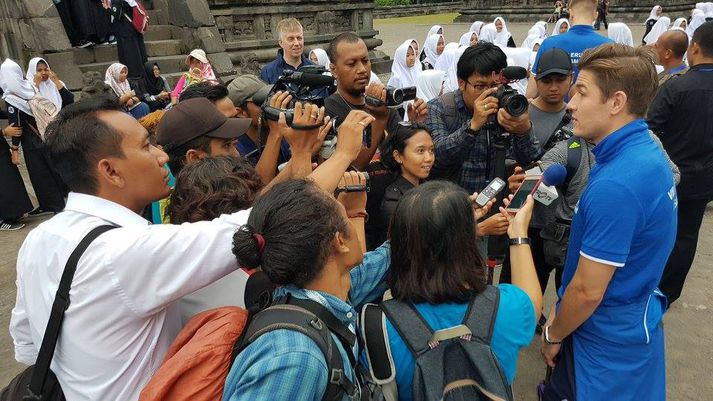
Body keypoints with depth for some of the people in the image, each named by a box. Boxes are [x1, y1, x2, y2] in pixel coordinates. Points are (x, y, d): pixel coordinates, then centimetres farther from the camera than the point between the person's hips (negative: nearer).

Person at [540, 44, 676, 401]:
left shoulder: (615, 185, -32)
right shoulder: (647, 153, -1)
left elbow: (588, 291, -25)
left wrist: (553, 334, -6)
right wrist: (558, 313, 12)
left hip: (607, 340, -8)